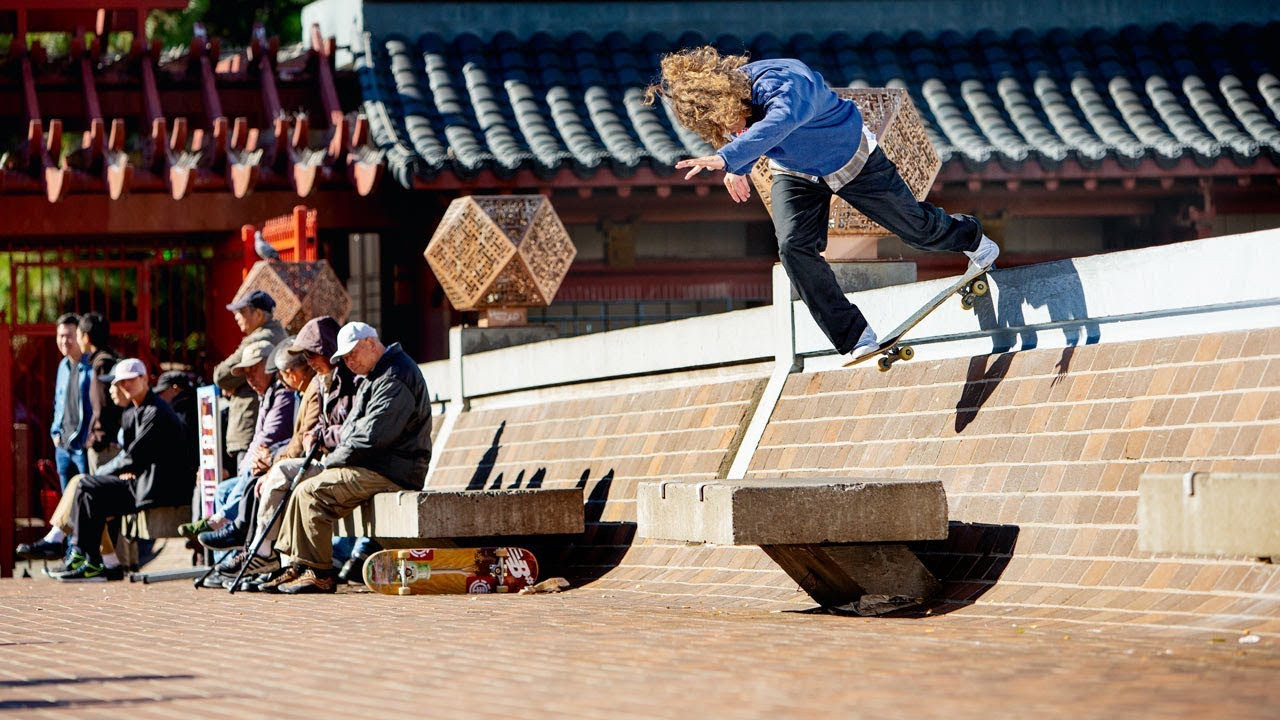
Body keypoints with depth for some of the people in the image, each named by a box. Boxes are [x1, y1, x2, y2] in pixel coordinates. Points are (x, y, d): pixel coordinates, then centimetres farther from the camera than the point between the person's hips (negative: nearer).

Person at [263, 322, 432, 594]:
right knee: (304, 489, 10)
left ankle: (320, 574, -14)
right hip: (376, 467, 11)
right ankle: (297, 568, 7)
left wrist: (332, 459, -11)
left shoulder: (395, 378, -15)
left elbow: (372, 436, -22)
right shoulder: (376, 375, 21)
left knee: (311, 492, -19)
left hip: (392, 473, -11)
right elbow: (356, 428, 25)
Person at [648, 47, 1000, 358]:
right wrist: (737, 169, -8)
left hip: (853, 161, -5)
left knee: (917, 229, 12)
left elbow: (780, 122, -68)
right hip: (796, 175, 5)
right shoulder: (724, 96, -21)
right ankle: (856, 338, -12)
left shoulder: (785, 83, -44)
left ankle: (968, 236, 50)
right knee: (794, 247, -20)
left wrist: (727, 158, -79)